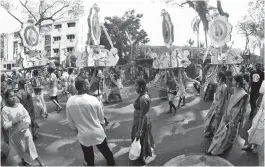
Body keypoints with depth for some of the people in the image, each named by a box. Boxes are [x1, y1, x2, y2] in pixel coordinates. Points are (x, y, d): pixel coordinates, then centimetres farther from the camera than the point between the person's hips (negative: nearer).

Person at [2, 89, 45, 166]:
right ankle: (24, 161, 47)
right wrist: (14, 121, -27)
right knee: (20, 149, 19)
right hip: (15, 134, -1)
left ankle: (40, 162, 19)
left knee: (31, 146, 7)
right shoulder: (5, 109, -16)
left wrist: (27, 123, -15)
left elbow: (27, 116, 2)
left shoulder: (20, 105, -8)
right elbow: (5, 126, -15)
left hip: (25, 130, 1)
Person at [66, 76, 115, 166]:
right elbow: (101, 116, -5)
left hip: (83, 135, 2)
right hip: (97, 133, -1)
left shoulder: (69, 102, -14)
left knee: (89, 157, 22)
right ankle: (111, 163, 45)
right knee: (106, 152, 23)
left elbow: (70, 121, 0)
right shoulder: (93, 99, -21)